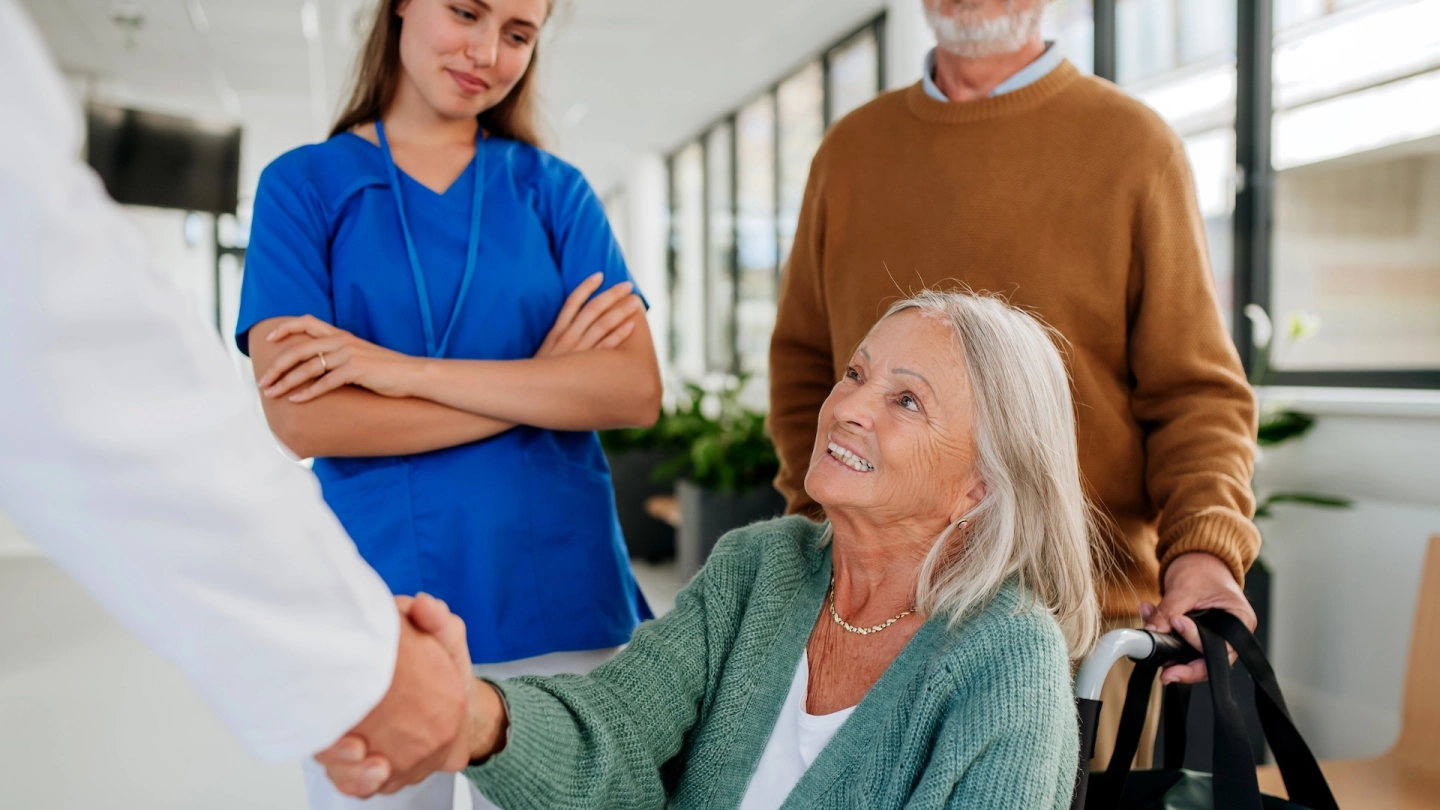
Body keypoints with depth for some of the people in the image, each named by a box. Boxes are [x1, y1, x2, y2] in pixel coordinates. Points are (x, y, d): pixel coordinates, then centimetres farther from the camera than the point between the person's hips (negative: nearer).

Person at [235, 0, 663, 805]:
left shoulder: (555, 191, 7)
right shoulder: (304, 184, 3)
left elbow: (635, 391, -7)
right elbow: (301, 417, -10)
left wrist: (402, 369, -13)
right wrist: (538, 382, -9)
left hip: (559, 602, 1)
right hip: (377, 605, -1)